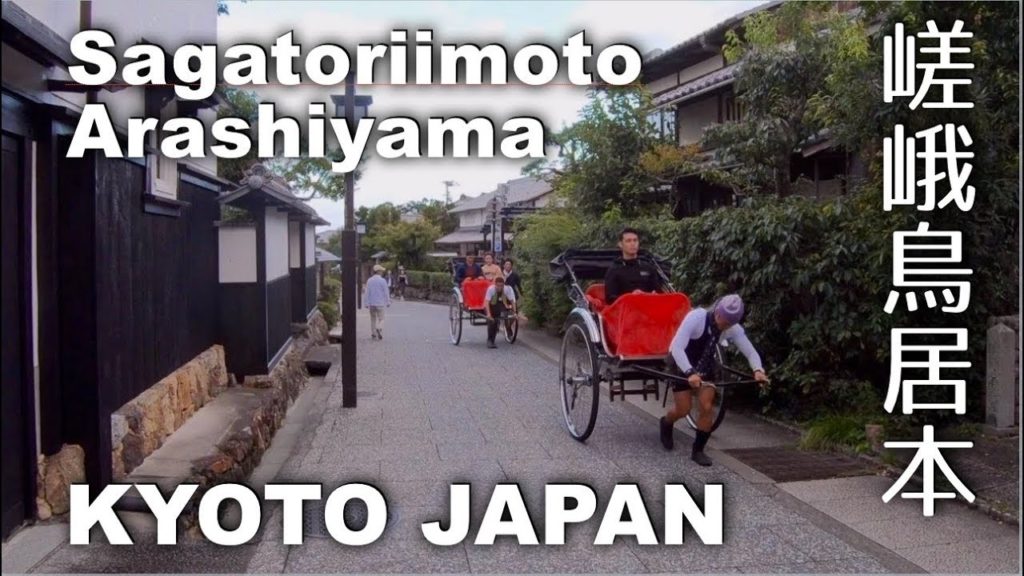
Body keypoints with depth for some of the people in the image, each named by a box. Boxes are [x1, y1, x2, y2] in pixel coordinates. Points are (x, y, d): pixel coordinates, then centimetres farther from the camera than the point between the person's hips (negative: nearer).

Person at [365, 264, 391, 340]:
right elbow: (386, 293, -7)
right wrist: (388, 302, 3)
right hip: (380, 303, -4)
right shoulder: (382, 281, -9)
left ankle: (373, 334, 13)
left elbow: (367, 293, 3)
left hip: (371, 303, 4)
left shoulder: (369, 281, 3)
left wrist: (367, 303, 7)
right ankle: (379, 328, -27)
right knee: (381, 319, 1)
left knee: (373, 319, 13)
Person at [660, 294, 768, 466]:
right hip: (682, 365, -4)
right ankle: (666, 424, 32)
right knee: (683, 410, -2)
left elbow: (751, 351, -16)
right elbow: (676, 347, -39)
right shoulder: (696, 317, -33)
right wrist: (689, 373, -51)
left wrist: (757, 370, -38)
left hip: (705, 367, 4)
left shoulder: (733, 328, -17)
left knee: (706, 407, -7)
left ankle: (698, 451, 8)